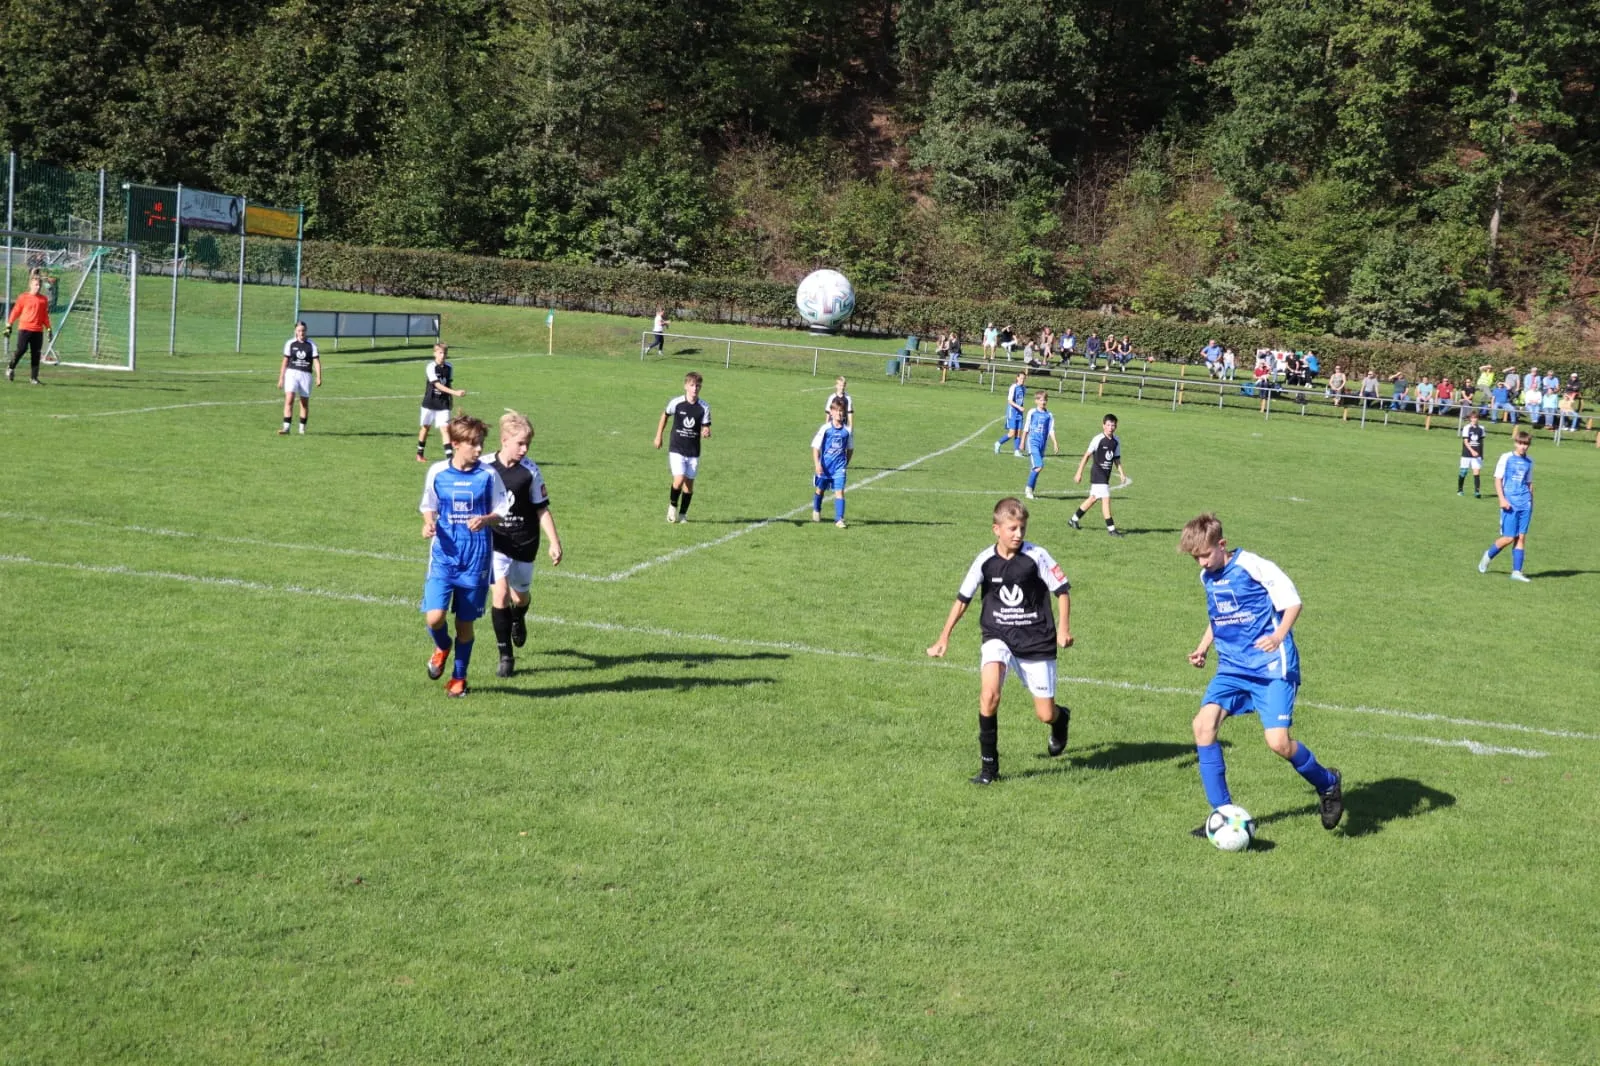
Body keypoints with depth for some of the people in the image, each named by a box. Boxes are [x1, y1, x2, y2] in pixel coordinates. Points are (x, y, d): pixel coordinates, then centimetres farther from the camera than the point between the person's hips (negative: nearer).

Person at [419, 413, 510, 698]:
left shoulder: (488, 474, -3)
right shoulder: (437, 472, -1)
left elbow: (501, 513, 3)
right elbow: (429, 507, 12)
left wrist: (486, 520, -17)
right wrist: (429, 524, -9)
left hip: (476, 559, 0)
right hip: (444, 555, 0)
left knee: (465, 623, 7)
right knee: (434, 617, -14)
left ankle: (459, 678, 28)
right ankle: (442, 648, 22)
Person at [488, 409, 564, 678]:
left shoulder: (530, 470, -7)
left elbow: (542, 508, 0)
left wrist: (555, 542, -3)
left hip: (524, 543, 1)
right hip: (495, 542, -1)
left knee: (519, 596, 13)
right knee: (499, 594, -13)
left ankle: (518, 620, 51)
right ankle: (506, 656, -2)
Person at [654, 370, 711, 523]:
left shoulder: (704, 407, -6)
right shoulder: (676, 403, -8)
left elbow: (706, 428, -2)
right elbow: (665, 416, 11)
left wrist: (706, 432, -26)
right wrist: (658, 436, 15)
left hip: (693, 452, 2)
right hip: (676, 449, -2)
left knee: (689, 483, 5)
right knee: (679, 480, -15)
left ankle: (683, 514, 22)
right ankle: (672, 505, 13)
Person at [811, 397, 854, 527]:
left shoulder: (846, 430, -4)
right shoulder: (826, 428, -10)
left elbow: (850, 448, 11)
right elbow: (815, 446, -8)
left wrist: (845, 463, 12)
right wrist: (817, 464, -15)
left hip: (839, 466, 0)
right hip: (825, 466, 0)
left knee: (839, 491, -11)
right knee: (820, 489, 17)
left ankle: (839, 519, -9)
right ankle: (816, 511, 43)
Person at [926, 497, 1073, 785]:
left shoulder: (1037, 556, -11)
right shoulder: (985, 561, -6)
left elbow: (1062, 590, -1)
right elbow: (963, 599, 5)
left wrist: (1063, 627, -12)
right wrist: (944, 637, 5)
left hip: (1036, 642, -1)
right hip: (998, 638, 1)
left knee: (1045, 715, 2)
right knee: (989, 693, -26)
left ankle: (1062, 718, 43)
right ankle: (989, 764, -12)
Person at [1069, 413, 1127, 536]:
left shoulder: (1116, 441, 6)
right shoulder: (1098, 439, -12)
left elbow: (1117, 459, 16)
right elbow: (1087, 455, -8)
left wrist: (1122, 473, 2)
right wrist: (1079, 473, -7)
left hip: (1106, 474, 7)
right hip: (1097, 472, -7)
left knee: (1093, 498, 14)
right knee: (1106, 498, -11)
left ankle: (1073, 519, 28)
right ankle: (1111, 528, -8)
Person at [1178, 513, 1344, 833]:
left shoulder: (1255, 566, -12)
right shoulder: (1207, 577, 10)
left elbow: (1292, 603, -10)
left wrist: (1279, 636, -26)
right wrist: (1202, 648, 12)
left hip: (1272, 666, -7)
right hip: (1232, 666, 7)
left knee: (1278, 741, -17)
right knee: (1203, 724, -13)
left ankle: (1328, 783, 15)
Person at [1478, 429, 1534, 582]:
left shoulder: (1529, 462, 12)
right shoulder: (1506, 458, -1)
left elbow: (1529, 484, 20)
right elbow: (1497, 480, -2)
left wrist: (1531, 503, 18)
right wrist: (1502, 499, -13)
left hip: (1525, 504, 4)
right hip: (1510, 504, -4)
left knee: (1521, 537, 0)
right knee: (1509, 538, -5)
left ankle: (1516, 572, 3)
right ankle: (1488, 556, 21)